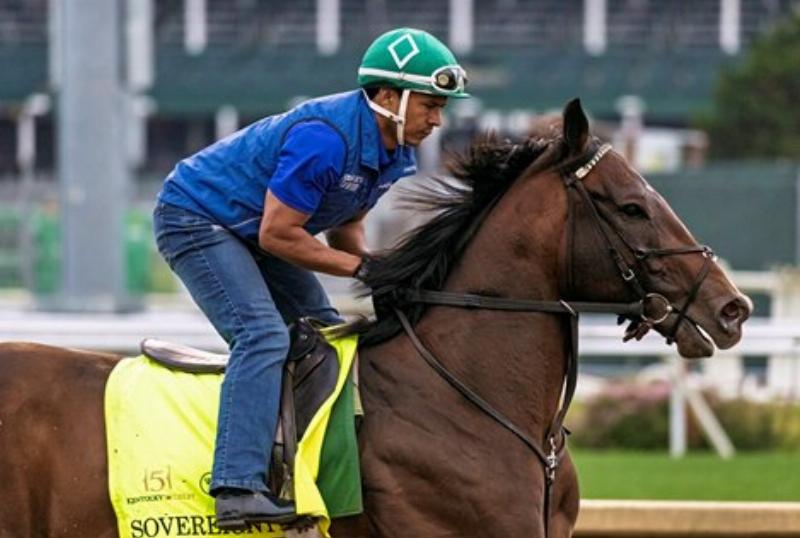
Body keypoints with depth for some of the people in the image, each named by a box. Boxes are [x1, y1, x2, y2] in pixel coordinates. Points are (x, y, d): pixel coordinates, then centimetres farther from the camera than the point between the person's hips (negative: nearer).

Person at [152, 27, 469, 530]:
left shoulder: (397, 156, -1)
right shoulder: (324, 138, -31)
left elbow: (345, 225, 11)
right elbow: (277, 235, -27)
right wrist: (362, 267, -22)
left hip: (250, 229, 11)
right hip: (195, 219, -11)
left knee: (328, 335, 8)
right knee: (264, 334, -26)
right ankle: (237, 488, -36)